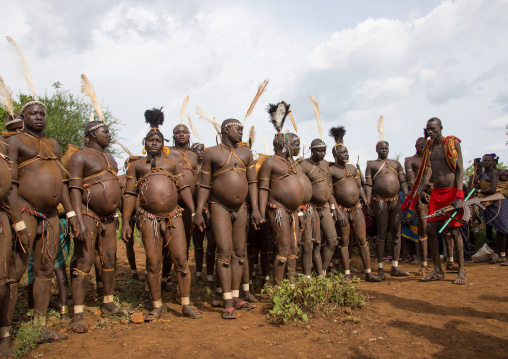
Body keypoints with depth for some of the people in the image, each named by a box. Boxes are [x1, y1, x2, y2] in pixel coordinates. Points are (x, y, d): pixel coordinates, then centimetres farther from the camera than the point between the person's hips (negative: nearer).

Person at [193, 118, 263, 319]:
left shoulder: (246, 153, 9)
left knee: (239, 254, 6)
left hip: (240, 209, 5)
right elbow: (204, 185, -4)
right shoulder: (212, 153, -3)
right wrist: (198, 212, -10)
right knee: (225, 254, -9)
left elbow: (252, 182, 6)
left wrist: (255, 209, -3)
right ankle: (228, 304, -4)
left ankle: (236, 298, 16)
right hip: (219, 208, -5)